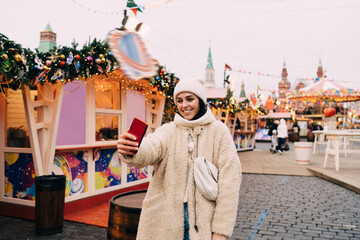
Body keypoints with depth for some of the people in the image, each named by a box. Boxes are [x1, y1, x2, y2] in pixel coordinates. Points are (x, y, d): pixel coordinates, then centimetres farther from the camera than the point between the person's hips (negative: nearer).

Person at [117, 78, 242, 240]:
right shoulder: (168, 130, 3)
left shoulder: (218, 131, -3)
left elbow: (229, 181, -7)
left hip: (204, 221, -1)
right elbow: (151, 149, -18)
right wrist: (130, 152, -41)